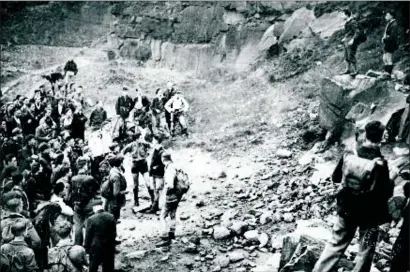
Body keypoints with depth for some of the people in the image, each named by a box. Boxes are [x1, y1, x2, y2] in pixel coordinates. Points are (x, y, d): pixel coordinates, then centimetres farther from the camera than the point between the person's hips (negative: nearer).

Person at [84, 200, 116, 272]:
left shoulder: (91, 219, -15)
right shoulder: (111, 217, -5)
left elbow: (88, 235, -9)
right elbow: (114, 234, 2)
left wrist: (86, 248, 3)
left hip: (96, 247, -3)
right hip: (109, 247, 3)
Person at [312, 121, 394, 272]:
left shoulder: (348, 155, -8)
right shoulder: (379, 164, -20)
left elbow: (335, 178, 5)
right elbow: (386, 193, -13)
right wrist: (391, 183, 5)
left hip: (346, 210, 4)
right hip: (369, 214, -4)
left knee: (336, 245, 18)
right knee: (365, 252, 13)